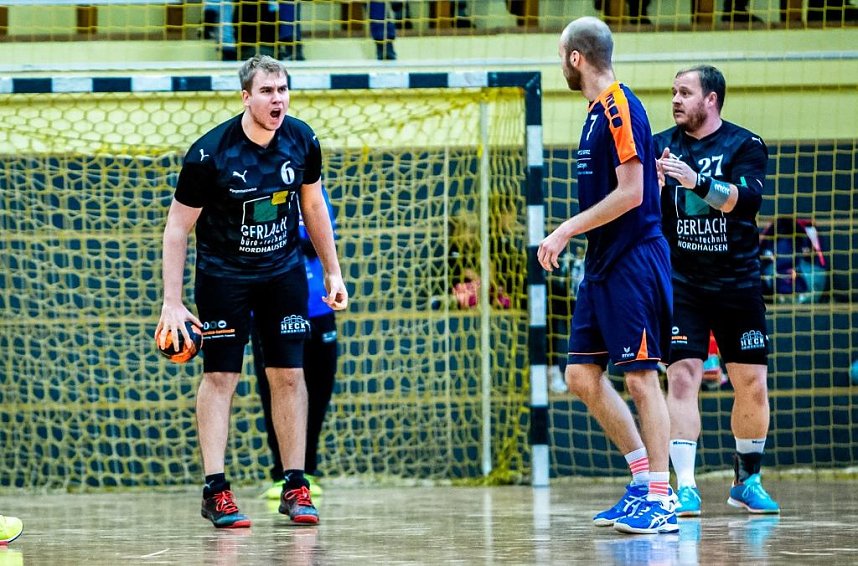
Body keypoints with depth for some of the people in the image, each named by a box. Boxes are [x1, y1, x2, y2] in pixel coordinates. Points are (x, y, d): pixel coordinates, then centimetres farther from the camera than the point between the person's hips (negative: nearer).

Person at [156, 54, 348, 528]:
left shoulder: (302, 142, -9)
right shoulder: (209, 154, -22)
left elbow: (313, 206, 8)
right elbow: (177, 227, -15)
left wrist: (332, 271, 9)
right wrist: (172, 302, -19)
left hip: (284, 271, 4)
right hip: (223, 273, -3)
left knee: (289, 374, 1)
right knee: (220, 376, -6)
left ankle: (295, 488, 7)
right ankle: (215, 491, -3)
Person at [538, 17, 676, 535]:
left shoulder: (620, 108, -14)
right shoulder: (599, 112, 15)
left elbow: (631, 192, -19)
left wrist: (567, 230, -16)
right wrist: (572, 234, 16)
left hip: (633, 260, -10)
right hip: (603, 264, 10)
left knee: (641, 377, -7)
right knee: (583, 375, 9)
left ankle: (659, 500, -3)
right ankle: (646, 480, 16)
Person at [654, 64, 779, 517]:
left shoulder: (745, 146, -2)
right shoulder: (662, 146, 5)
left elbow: (746, 198, -20)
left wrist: (698, 181, -35)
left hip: (737, 283, 0)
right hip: (682, 282, 0)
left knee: (752, 385, 3)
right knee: (681, 377, -14)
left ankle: (748, 480, 21)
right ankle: (685, 487, -16)